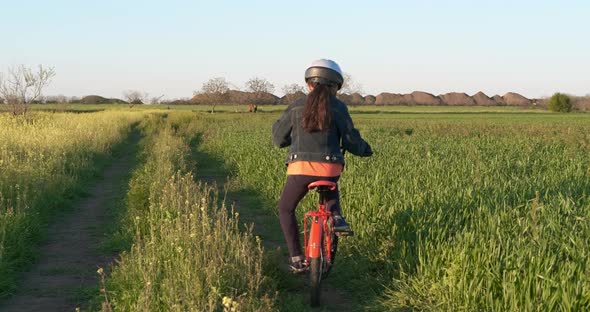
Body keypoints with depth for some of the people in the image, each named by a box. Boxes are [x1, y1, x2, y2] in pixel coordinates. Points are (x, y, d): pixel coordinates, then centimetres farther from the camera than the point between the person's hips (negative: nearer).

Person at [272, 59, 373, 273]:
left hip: (300, 168, -1)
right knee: (331, 188, 39)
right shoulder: (338, 107, 4)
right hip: (330, 169, 1)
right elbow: (350, 141, 0)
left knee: (286, 209, 22)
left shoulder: (297, 107, 8)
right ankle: (336, 216, 13)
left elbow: (278, 139, 13)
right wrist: (364, 149, 22)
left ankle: (296, 259, 11)